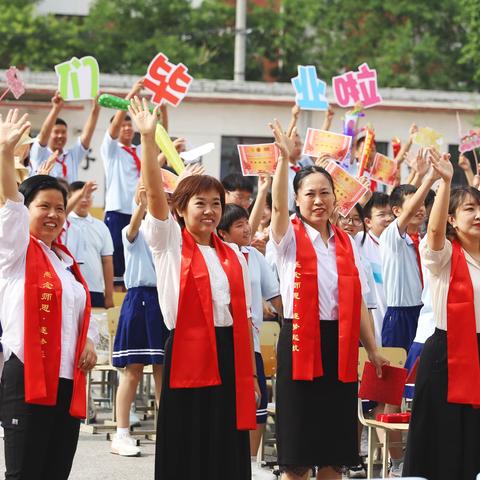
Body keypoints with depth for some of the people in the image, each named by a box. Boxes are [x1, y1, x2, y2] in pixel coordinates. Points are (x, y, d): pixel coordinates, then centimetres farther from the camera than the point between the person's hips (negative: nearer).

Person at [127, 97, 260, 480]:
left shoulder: (234, 256, 12)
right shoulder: (170, 245, -1)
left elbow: (244, 315, 13)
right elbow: (155, 194, -15)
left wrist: (250, 373, 9)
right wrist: (148, 137, -26)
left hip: (229, 358, 4)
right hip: (188, 356, -4)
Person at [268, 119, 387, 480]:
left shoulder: (347, 244, 10)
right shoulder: (290, 237, -2)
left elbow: (359, 301, 10)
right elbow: (278, 206, -23)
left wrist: (373, 349, 6)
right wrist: (285, 158, -37)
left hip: (340, 345, 4)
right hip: (300, 342, -4)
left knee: (335, 450, 8)